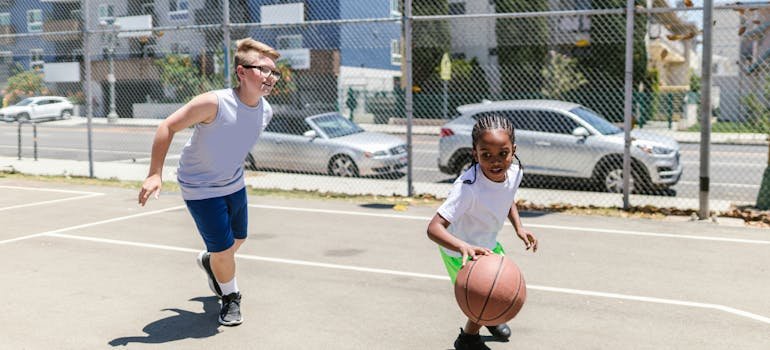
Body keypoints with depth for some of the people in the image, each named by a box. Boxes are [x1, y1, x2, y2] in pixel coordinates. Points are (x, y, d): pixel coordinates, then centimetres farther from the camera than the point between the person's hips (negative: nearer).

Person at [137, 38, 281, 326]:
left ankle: (209, 262, 56)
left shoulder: (265, 112, -10)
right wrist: (154, 174, -27)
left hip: (234, 185, 7)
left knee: (237, 240, 20)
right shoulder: (214, 103, -31)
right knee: (223, 250, -6)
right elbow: (167, 127, -23)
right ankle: (230, 297, 26)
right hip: (200, 189, -6)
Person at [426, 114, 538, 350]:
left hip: (488, 244, 7)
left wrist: (518, 227, -4)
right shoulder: (468, 187, -41)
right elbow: (434, 228, -48)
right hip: (461, 253, -7)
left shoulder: (515, 171, -19)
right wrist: (464, 247, -64)